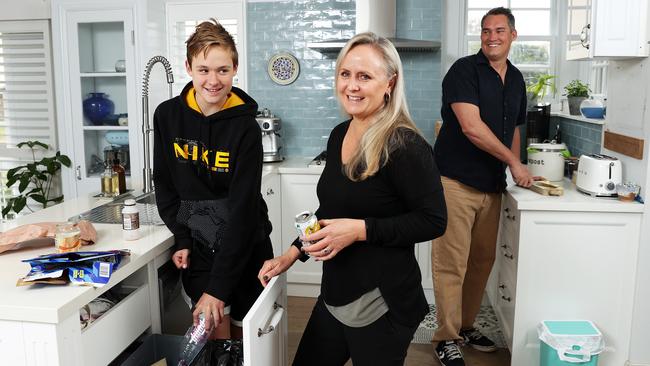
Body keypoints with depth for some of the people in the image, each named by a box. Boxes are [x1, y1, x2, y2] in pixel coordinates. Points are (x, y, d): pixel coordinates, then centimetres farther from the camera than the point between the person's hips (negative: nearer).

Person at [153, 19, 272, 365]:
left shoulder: (245, 126, -17)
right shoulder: (168, 116, -6)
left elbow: (243, 208, -21)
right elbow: (165, 184, 5)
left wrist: (218, 287, -23)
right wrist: (182, 239, -3)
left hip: (245, 242, -2)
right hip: (199, 243, 2)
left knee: (244, 331, 11)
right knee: (216, 330, 3)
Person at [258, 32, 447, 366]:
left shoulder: (405, 146, -18)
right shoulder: (338, 135, 5)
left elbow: (433, 221, -17)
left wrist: (361, 230, -23)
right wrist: (294, 253, 10)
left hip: (381, 306, -7)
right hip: (334, 295, 8)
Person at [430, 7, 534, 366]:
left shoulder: (516, 79, 15)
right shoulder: (464, 70, -8)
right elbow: (471, 126, -18)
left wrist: (517, 170, 11)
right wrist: (513, 162, -13)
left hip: (492, 185, 7)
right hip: (456, 183, -7)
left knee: (482, 260, 13)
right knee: (451, 263, -3)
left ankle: (466, 326, 30)